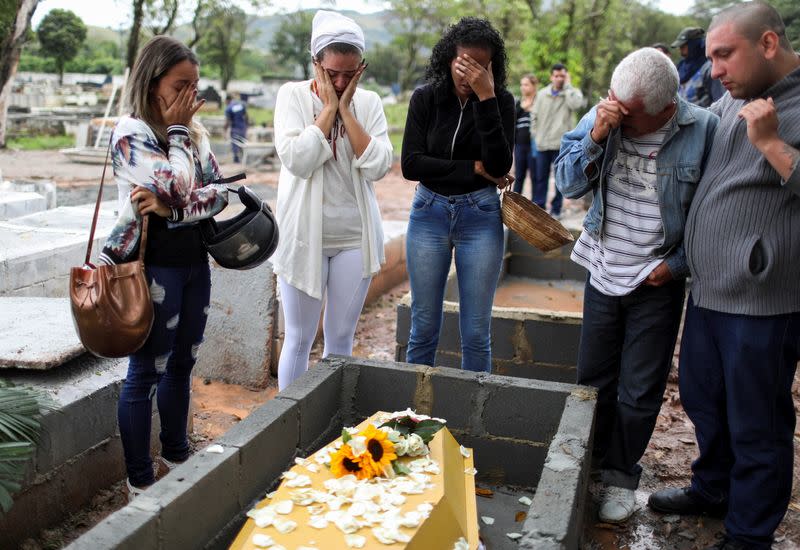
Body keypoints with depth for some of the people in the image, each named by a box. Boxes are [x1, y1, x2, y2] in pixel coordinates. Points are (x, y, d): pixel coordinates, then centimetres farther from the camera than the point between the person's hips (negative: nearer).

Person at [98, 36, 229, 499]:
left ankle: (178, 458, 35)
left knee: (182, 364, 17)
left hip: (195, 258, 7)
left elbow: (219, 192, -2)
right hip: (154, 264, -7)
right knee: (146, 373, 3)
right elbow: (178, 186, -24)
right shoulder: (130, 132, -12)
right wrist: (177, 130, -12)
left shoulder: (194, 130, 8)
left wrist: (170, 209, -17)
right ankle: (140, 482, 17)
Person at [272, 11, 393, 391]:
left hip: (356, 237, 3)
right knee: (299, 338, 6)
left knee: (341, 337, 11)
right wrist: (329, 107, -13)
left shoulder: (368, 102, 3)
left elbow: (378, 166, -10)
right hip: (303, 235, -2)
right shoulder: (293, 94, -4)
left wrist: (346, 108, -10)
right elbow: (297, 160, -18)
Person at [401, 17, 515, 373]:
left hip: (480, 216, -1)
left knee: (476, 333, 4)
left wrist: (485, 98, -22)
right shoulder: (425, 98, -2)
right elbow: (410, 164, -11)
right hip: (429, 212, 1)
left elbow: (500, 166, -17)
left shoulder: (500, 101, -4)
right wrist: (474, 169, -13)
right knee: (423, 328, 9)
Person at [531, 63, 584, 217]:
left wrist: (568, 85, -14)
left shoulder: (572, 93, 0)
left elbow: (576, 104, -24)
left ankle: (556, 209, 13)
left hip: (562, 144, -2)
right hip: (542, 143, 3)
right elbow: (534, 116, 12)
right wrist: (535, 134, 4)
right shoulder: (542, 94, 8)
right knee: (541, 177, 7)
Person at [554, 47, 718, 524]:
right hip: (603, 273, 3)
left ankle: (622, 476, 30)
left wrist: (677, 264, -11)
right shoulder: (603, 118, -8)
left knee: (639, 392, 9)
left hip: (657, 283, -3)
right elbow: (569, 184, -10)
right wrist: (595, 137, -26)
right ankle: (590, 462, 36)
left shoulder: (704, 131, -16)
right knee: (594, 379, 16)